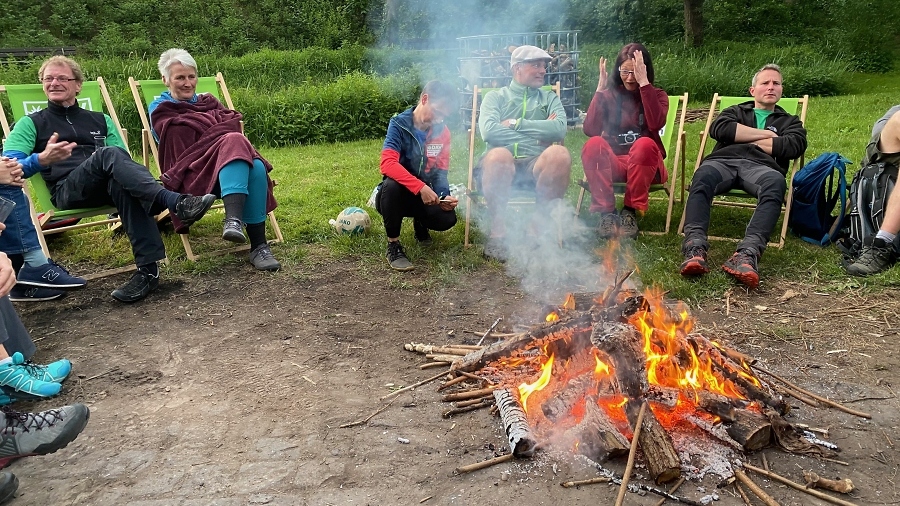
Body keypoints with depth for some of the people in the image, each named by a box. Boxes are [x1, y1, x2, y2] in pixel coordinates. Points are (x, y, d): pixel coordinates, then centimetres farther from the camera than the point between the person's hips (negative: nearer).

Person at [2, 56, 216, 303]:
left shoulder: (100, 120, 29)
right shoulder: (31, 124, 22)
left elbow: (123, 160, 19)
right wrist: (41, 160, -18)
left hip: (109, 185, 2)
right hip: (67, 190, -2)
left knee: (121, 181, -37)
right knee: (108, 154, -34)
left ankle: (148, 269, -47)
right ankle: (175, 203, -52)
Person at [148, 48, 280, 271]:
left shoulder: (208, 101, 30)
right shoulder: (160, 110, 18)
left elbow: (234, 123, 11)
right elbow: (184, 143, -1)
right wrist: (221, 133, -3)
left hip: (234, 163, 4)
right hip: (194, 173, -4)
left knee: (256, 167, -33)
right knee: (233, 142, -35)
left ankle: (259, 246, -37)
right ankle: (233, 220, -54)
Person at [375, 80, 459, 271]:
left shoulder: (442, 131, -1)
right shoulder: (399, 124, -15)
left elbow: (441, 170, 1)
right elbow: (388, 164, -30)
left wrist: (444, 195, -20)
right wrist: (420, 187, -40)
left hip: (424, 196, 4)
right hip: (397, 195, -4)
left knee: (447, 218, -25)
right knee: (392, 185, -38)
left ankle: (420, 223, 16)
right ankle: (393, 245, -17)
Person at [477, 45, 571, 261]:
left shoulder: (549, 98, 23)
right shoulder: (495, 97, 16)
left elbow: (559, 129, 0)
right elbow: (488, 131, -7)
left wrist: (515, 124, -1)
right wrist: (540, 131, -2)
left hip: (535, 167, 2)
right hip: (502, 168, -2)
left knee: (559, 154, -30)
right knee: (499, 155, -36)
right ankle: (498, 231, -22)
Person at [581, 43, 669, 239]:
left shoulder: (657, 95, 7)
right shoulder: (609, 95, 8)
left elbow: (656, 124, -18)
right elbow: (590, 130, -10)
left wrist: (643, 83, -18)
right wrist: (600, 89, -12)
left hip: (644, 164, -1)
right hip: (612, 163, 1)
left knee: (645, 144, -34)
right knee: (594, 144, -30)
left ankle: (631, 211, -23)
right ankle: (606, 213, -29)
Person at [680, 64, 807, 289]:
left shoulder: (790, 121, 34)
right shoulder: (736, 112, 36)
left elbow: (795, 146, 8)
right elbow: (719, 128, 9)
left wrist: (741, 136, 10)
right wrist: (765, 134, 9)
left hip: (761, 166, 0)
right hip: (723, 161, 0)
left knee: (775, 184, -39)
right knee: (702, 178, -38)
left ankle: (747, 253, -54)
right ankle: (695, 249, -52)